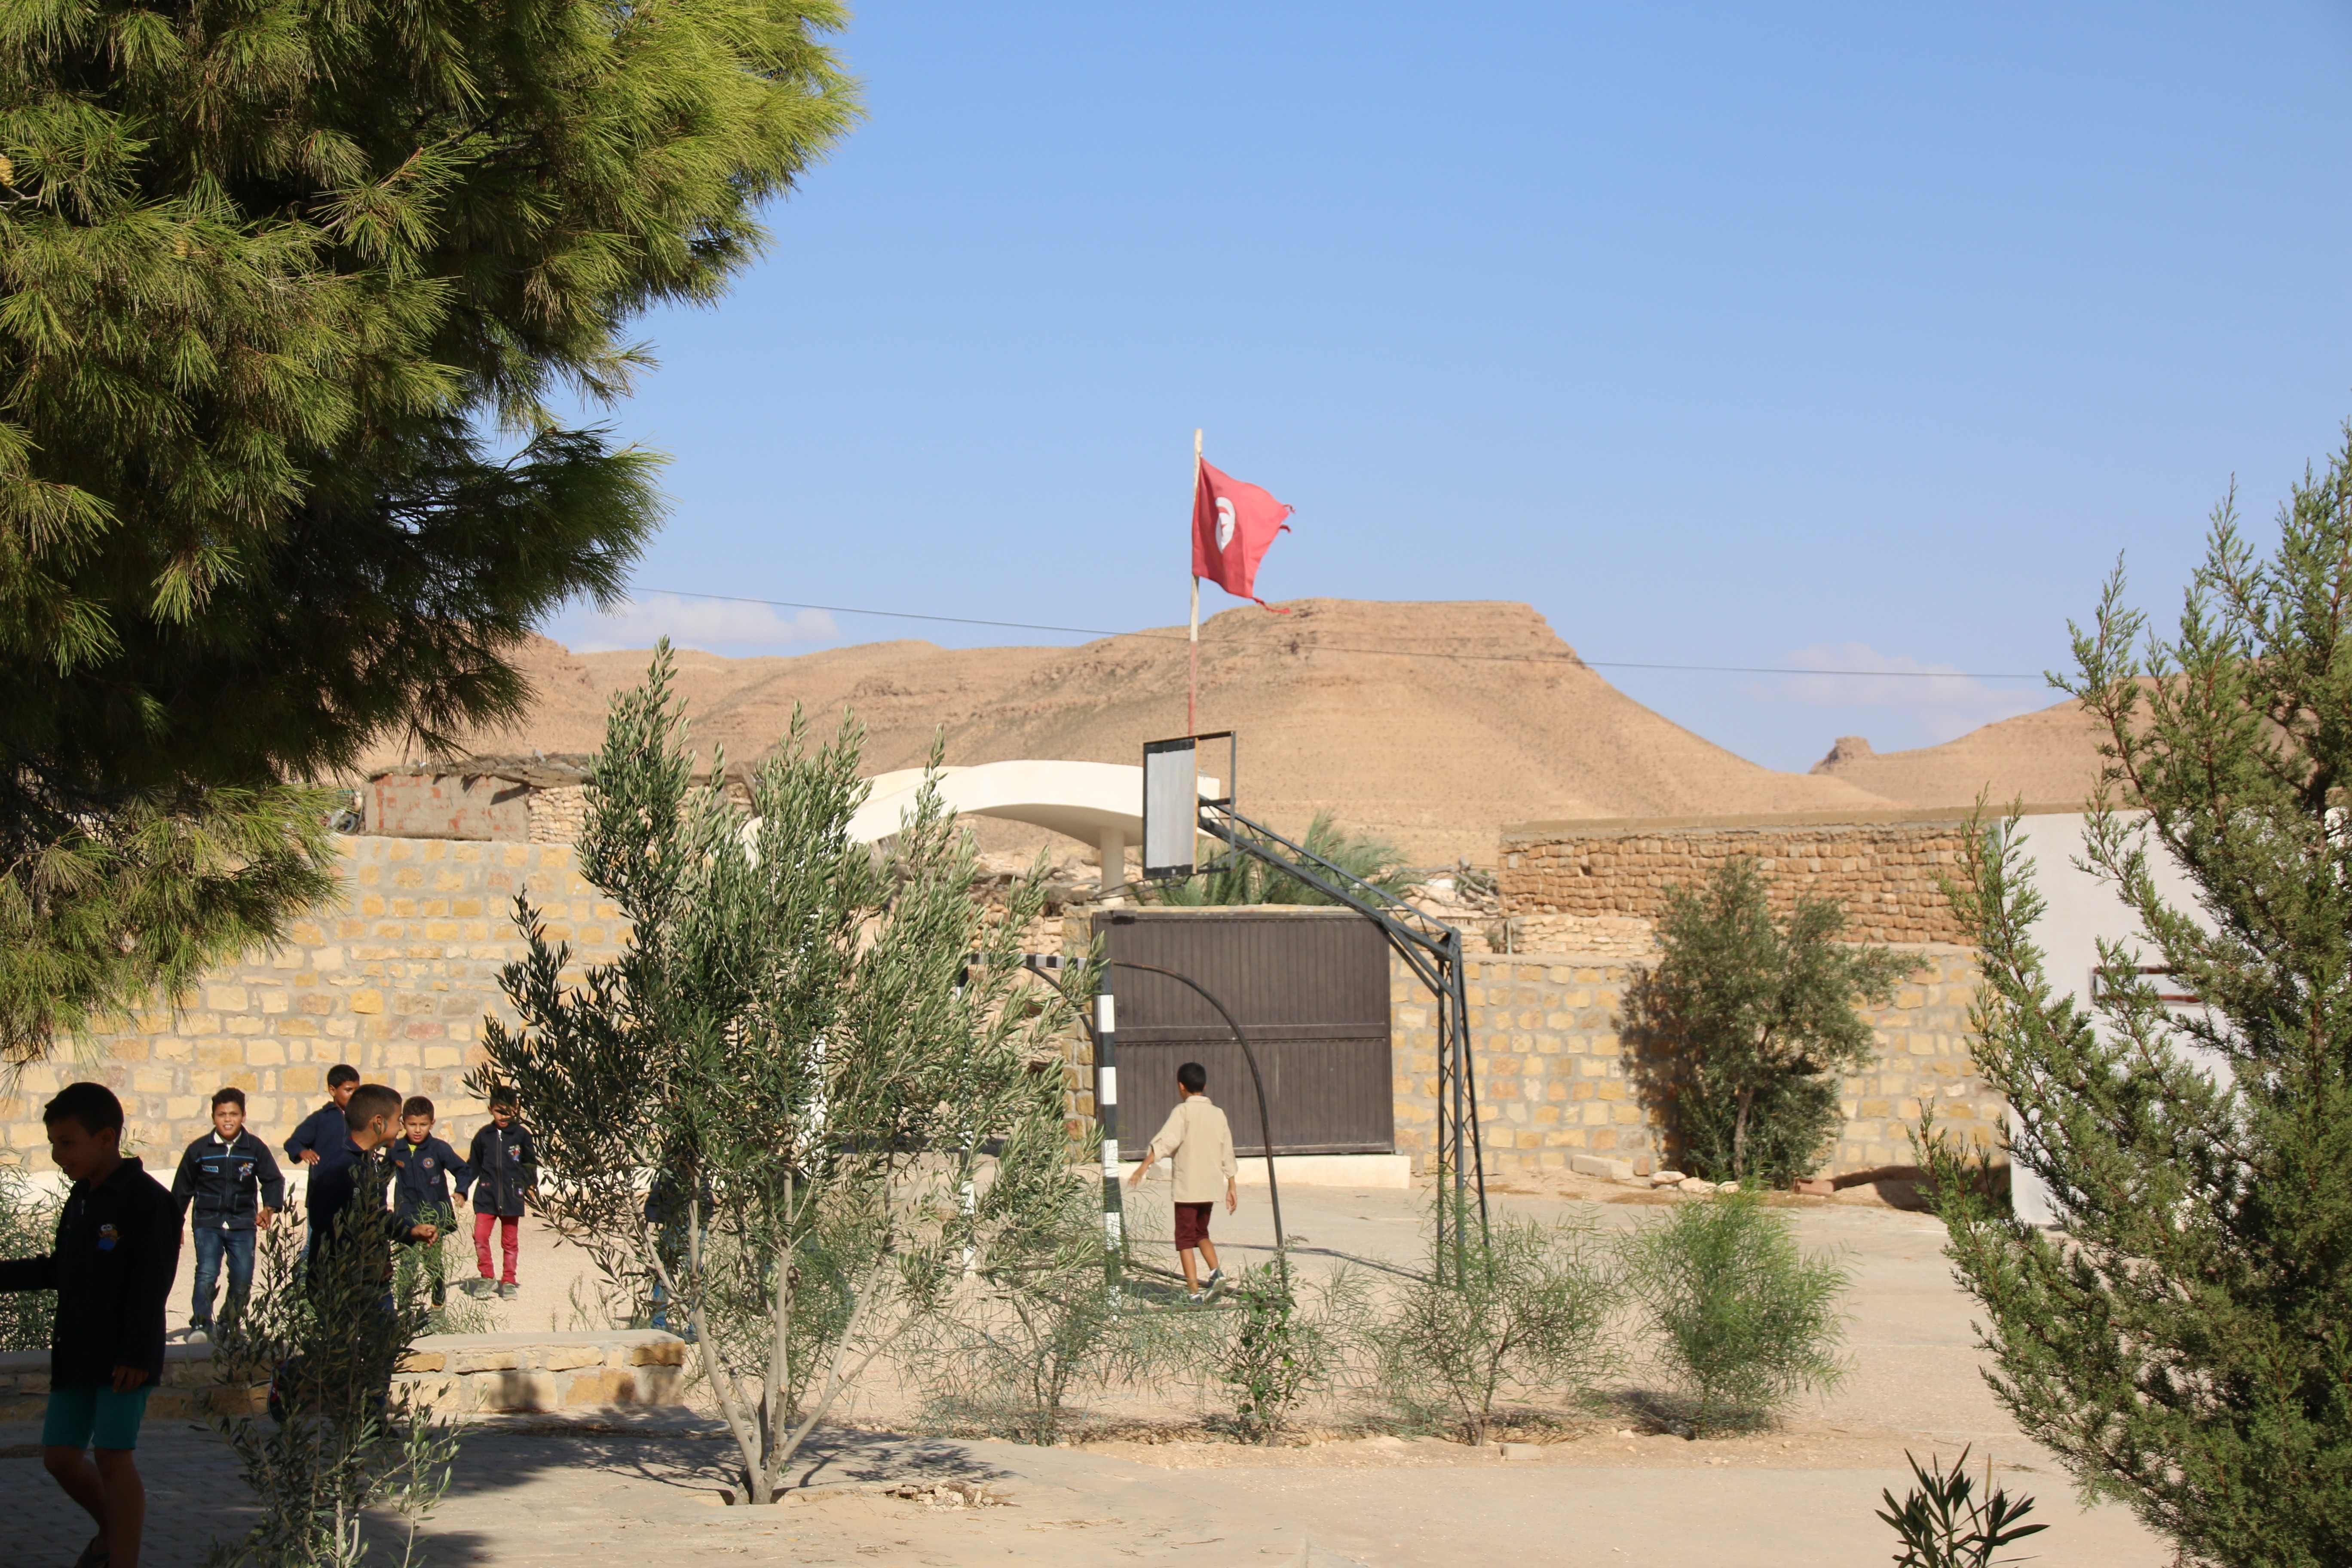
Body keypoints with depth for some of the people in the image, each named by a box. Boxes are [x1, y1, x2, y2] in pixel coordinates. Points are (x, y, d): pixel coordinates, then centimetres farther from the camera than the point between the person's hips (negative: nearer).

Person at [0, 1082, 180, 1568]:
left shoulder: (147, 1200, -14)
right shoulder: (80, 1200, 12)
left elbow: (151, 1286, -17)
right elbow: (58, 1272, 19)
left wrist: (135, 1355, -20)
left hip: (123, 1359, -8)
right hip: (74, 1354, 8)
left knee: (112, 1455, -9)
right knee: (60, 1455, 9)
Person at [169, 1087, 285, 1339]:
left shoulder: (255, 1148, -1)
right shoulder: (199, 1149, -1)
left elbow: (273, 1180, 5)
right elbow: (182, 1189, 10)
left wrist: (269, 1209, -13)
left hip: (242, 1224, 1)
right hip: (207, 1222, -1)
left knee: (243, 1280, 1)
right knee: (207, 1274, -17)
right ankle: (201, 1324, -7)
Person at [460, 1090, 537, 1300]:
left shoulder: (521, 1135, 1)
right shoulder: (483, 1136, 4)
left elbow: (530, 1163, 11)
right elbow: (473, 1166, 12)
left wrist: (530, 1184, 2)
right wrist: (461, 1190, 7)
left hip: (512, 1197, 0)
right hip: (486, 1196, 1)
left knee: (510, 1241, 7)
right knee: (480, 1236, -11)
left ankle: (508, 1282, 18)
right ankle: (487, 1278, 3)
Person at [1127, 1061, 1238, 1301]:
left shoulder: (1183, 1111, -7)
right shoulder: (1218, 1114, 9)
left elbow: (1166, 1140, -22)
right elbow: (1227, 1154, 12)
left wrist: (1144, 1166, -26)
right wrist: (1231, 1187, 18)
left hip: (1187, 1188, -5)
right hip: (1210, 1188, 5)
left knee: (1186, 1239, 1)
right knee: (1202, 1233, 23)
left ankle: (1195, 1291, -4)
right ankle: (1216, 1272, 3)